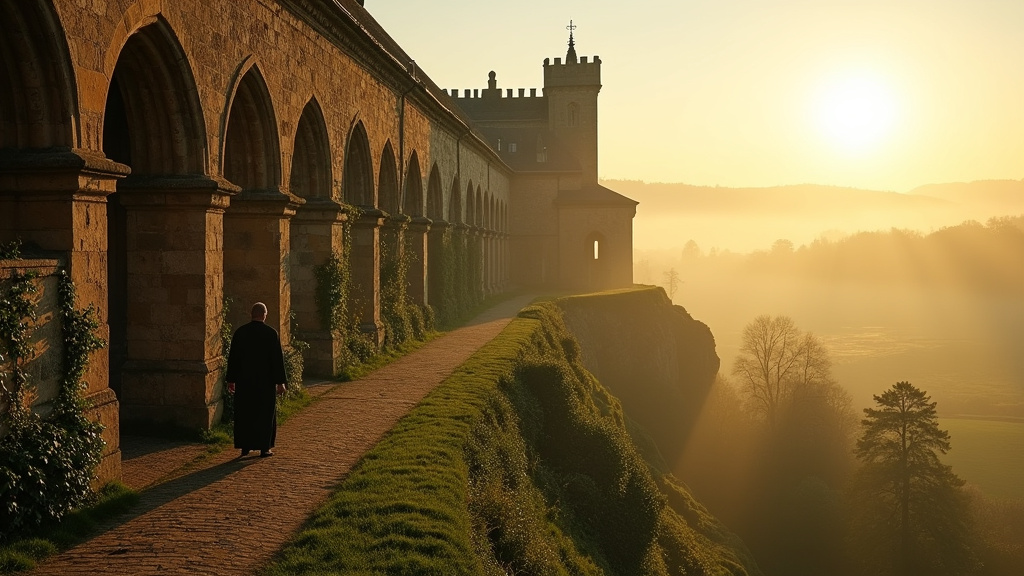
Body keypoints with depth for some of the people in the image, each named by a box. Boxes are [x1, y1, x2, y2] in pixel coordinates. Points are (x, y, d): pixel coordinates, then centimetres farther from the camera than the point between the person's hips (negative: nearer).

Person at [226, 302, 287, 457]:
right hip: (265, 380, -2)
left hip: (244, 381, 3)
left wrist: (231, 379, 10)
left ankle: (245, 447, 14)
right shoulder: (271, 333, -9)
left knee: (244, 413, 12)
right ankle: (264, 447, 7)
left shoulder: (240, 332, -1)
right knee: (265, 413, 7)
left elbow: (233, 357, 3)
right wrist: (280, 382, -3)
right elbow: (278, 358, -9)